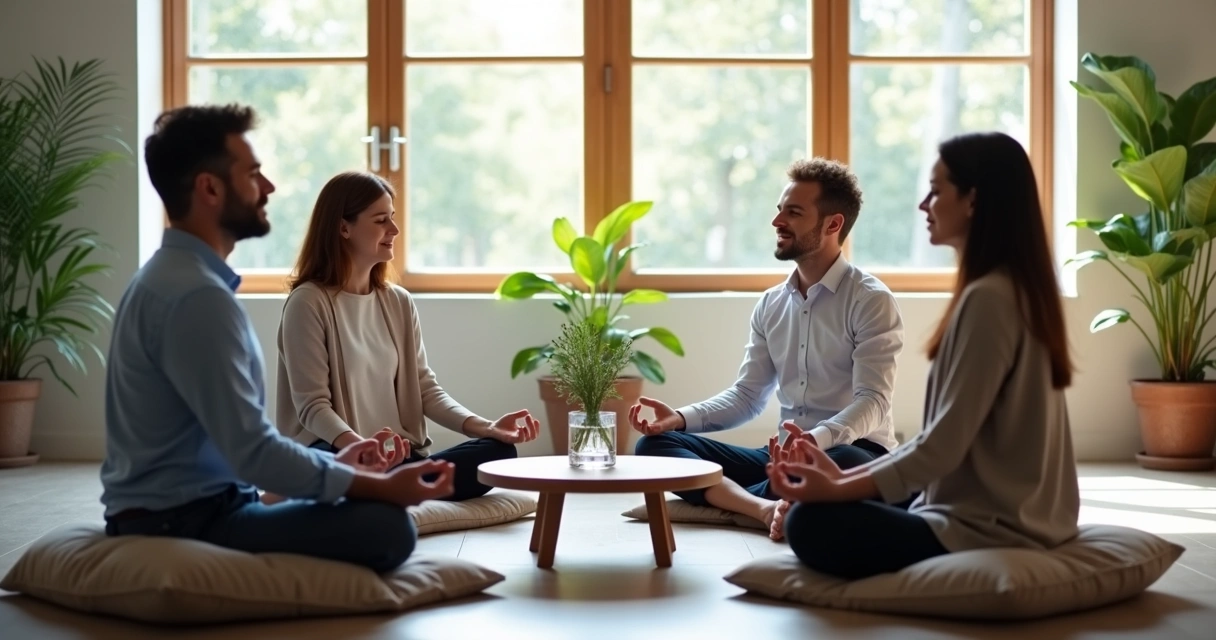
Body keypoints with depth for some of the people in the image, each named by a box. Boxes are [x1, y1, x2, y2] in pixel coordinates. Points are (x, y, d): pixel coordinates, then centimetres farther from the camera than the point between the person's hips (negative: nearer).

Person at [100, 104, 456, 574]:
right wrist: (381, 486, -16)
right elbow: (253, 452, -23)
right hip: (184, 520, -11)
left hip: (183, 507, 11)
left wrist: (333, 462, 16)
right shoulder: (197, 295, -20)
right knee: (386, 526, -24)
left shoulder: (176, 277, 14)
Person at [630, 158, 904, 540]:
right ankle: (765, 507, -35)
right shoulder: (770, 305, 13)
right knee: (653, 445, -10)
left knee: (848, 465, -43)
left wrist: (816, 439, -36)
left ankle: (727, 499, -23)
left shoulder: (872, 301, -7)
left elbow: (872, 402, -17)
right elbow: (747, 396, 12)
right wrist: (682, 418, -6)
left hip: (849, 453, -6)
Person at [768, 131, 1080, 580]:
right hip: (1018, 512, 10)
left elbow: (943, 445, -22)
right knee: (858, 502, 22)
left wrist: (837, 489, -17)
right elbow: (947, 437, 11)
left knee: (812, 524, -11)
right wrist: (845, 478, 6)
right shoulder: (1015, 288, 11)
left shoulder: (987, 297, -20)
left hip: (990, 528, -10)